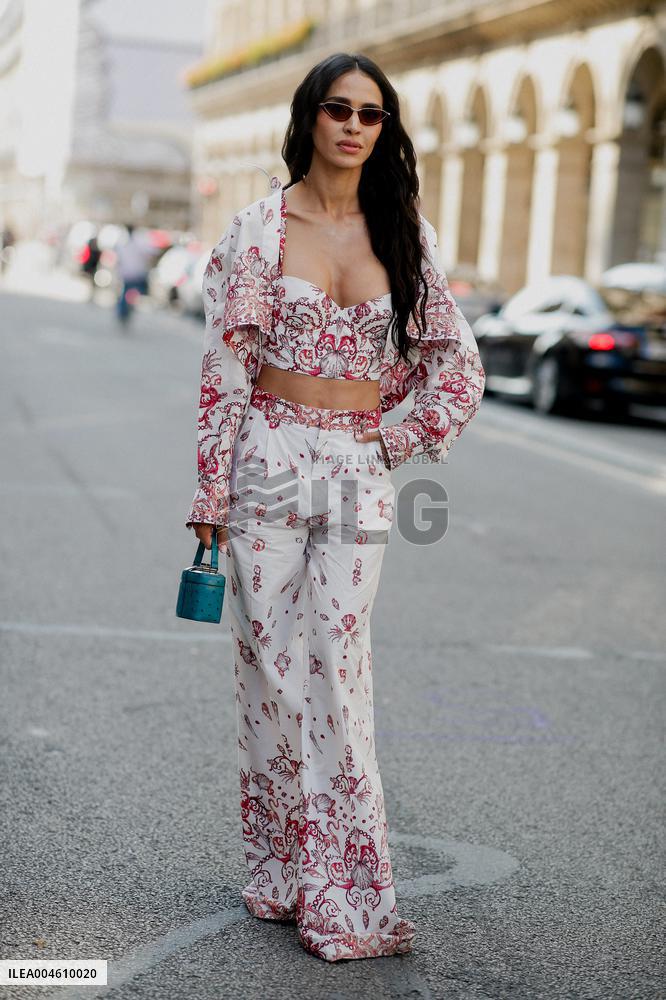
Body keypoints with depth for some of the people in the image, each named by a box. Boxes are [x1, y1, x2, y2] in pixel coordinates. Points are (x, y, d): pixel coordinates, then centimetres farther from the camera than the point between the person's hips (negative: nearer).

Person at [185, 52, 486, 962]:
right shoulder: (261, 227, 0)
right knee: (272, 662, 1)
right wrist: (212, 495, -3)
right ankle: (281, 872, 15)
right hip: (270, 461, -1)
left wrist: (399, 442, 2)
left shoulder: (404, 232, 5)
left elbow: (459, 365, 11)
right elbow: (225, 366, -1)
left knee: (339, 670, -2)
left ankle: (341, 892, 5)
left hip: (360, 474, 1)